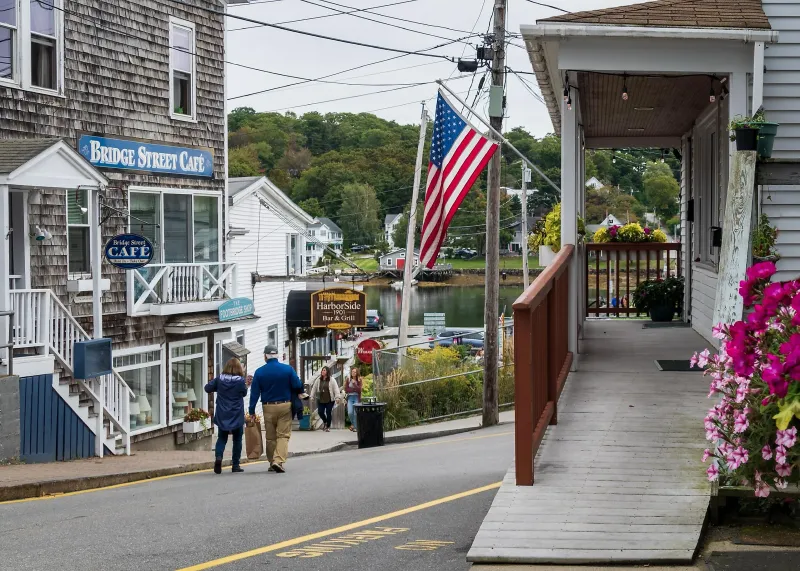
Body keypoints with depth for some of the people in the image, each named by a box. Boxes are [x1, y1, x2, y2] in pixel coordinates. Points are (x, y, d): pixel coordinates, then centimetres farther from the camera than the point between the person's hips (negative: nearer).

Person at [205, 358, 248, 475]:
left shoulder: (220, 379, -4)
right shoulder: (240, 380, -11)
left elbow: (207, 388, 3)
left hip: (222, 416, 2)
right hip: (237, 416, -2)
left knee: (222, 438, 11)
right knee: (237, 439, 10)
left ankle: (218, 456, -16)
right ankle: (236, 465, 11)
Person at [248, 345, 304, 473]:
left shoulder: (259, 372, 0)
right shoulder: (288, 369, -4)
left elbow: (254, 393, 0)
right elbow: (298, 386, -5)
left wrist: (252, 411, 4)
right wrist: (299, 393, 18)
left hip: (268, 407, 1)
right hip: (285, 406, -1)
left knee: (270, 437, 12)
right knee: (283, 435, -1)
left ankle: (272, 463, 16)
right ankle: (279, 460, -19)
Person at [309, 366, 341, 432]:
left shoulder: (332, 380, -6)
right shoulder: (318, 380, 5)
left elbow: (336, 389, -10)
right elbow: (314, 388, 11)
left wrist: (337, 398, -18)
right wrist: (312, 397, 10)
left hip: (330, 400, -4)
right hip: (320, 400, 4)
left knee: (328, 413, -1)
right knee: (320, 412, 0)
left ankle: (328, 427, 15)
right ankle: (325, 422, 30)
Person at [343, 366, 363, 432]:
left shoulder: (359, 380, 2)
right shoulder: (348, 380, 5)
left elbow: (359, 389, -10)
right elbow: (346, 390, -2)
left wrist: (354, 383, -14)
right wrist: (354, 389, -8)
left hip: (357, 398, -1)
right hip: (350, 397, 1)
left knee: (356, 413, -7)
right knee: (350, 412, -11)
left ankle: (355, 427, 6)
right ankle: (352, 424, 16)